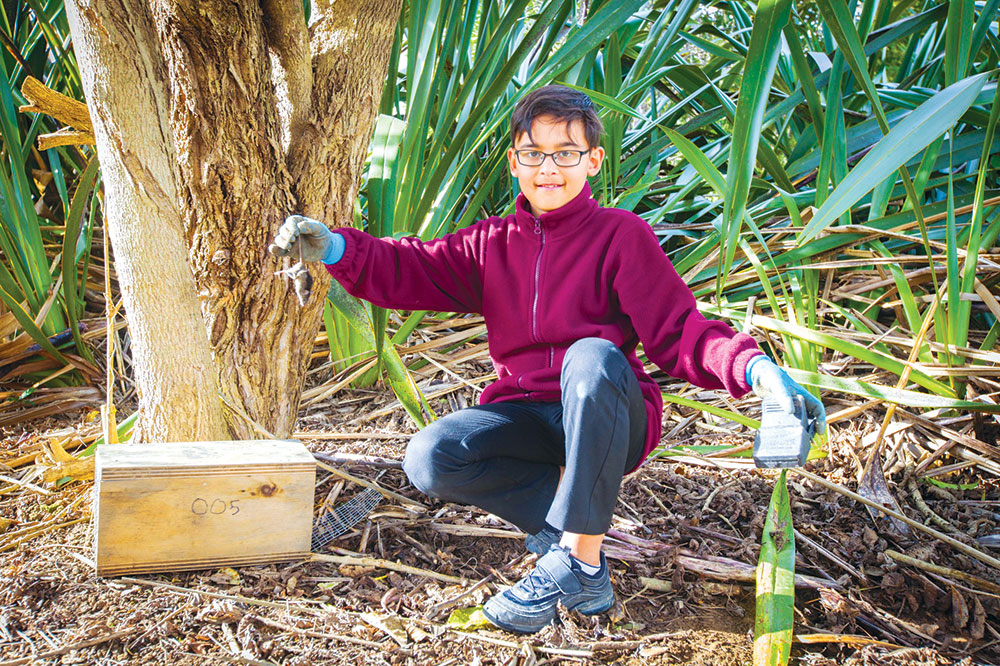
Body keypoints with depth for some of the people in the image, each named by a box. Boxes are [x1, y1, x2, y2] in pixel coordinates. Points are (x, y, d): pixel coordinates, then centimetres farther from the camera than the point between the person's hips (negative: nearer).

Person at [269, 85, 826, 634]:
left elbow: (679, 331, -9)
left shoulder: (622, 236, -2)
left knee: (592, 357, -38)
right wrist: (335, 249, -17)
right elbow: (408, 271, 3)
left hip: (608, 419, -3)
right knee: (429, 459, -23)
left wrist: (754, 368, -28)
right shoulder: (493, 243, 12)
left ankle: (577, 559, -27)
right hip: (528, 418, 4)